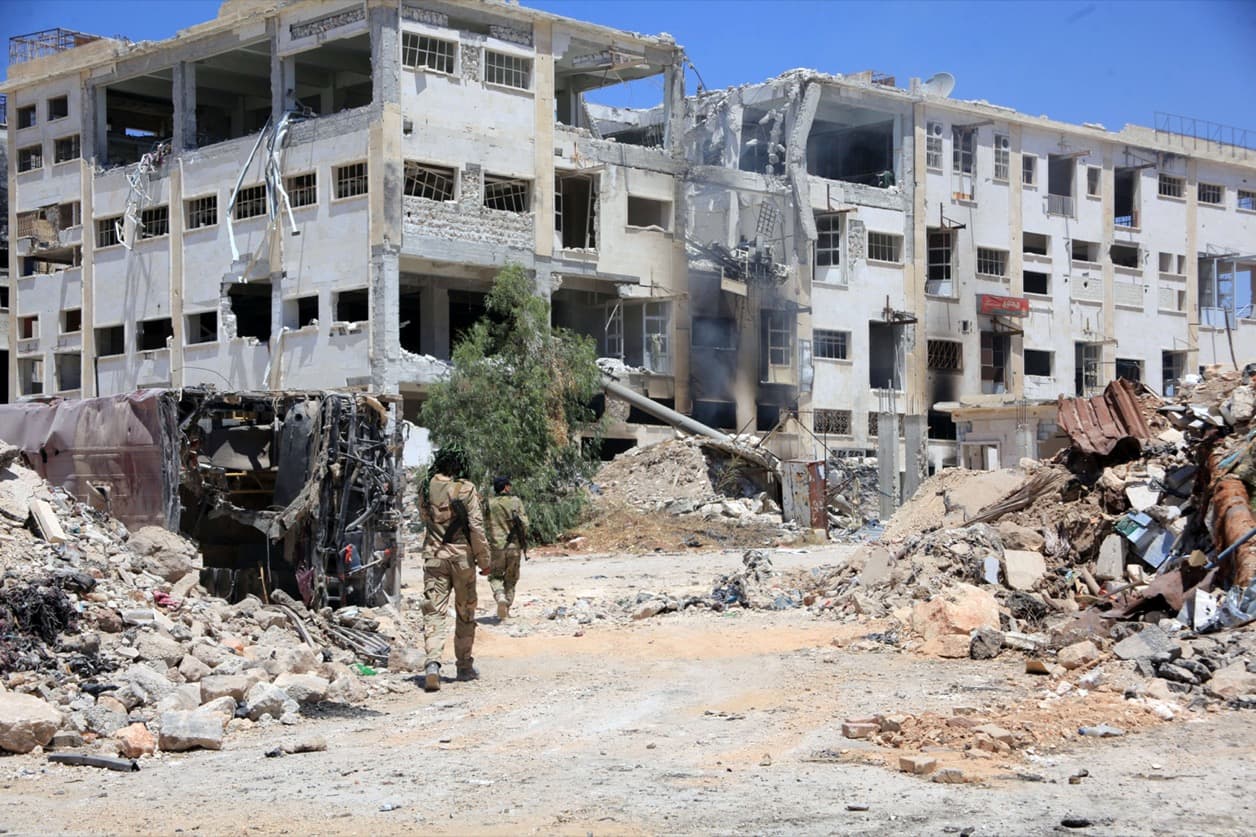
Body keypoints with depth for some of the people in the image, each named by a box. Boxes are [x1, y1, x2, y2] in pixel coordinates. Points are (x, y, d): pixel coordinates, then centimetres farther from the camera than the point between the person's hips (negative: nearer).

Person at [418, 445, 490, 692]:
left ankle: (432, 663, -21)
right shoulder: (466, 488, -10)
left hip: (433, 555, 2)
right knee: (465, 612, 13)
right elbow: (476, 526, -12)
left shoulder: (427, 489, 1)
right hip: (462, 555, -2)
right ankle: (465, 666, 21)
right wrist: (483, 559, -5)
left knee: (433, 611, -1)